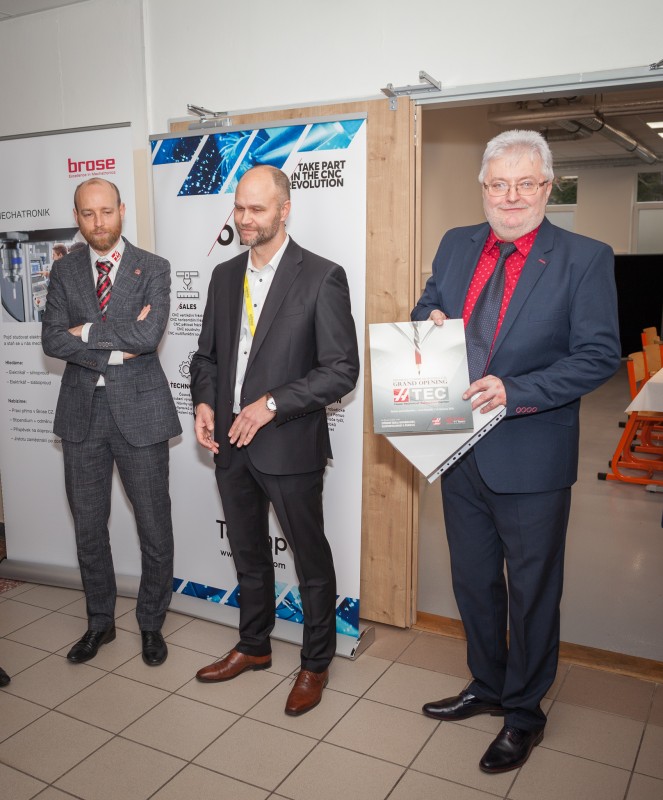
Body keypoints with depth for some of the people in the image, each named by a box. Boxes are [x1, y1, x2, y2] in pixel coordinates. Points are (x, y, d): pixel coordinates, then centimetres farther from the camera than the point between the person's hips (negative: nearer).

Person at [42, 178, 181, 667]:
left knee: (154, 528, 7)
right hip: (82, 412, 3)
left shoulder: (153, 269, -2)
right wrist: (116, 348, -15)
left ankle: (151, 623, 27)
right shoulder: (65, 271, 6)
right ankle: (100, 622, 33)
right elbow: (52, 340, -5)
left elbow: (149, 335, -18)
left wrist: (87, 331, -11)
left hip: (139, 411, -3)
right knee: (89, 527, 14)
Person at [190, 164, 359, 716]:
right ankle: (254, 646, 43)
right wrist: (204, 402, -4)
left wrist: (272, 404, -21)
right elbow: (208, 353, 15)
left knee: (312, 562, 11)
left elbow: (342, 370, -15)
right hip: (231, 442, 6)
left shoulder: (322, 277, -11)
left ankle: (316, 664, 32)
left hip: (289, 444, -6)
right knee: (249, 555, 22)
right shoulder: (225, 276, 9)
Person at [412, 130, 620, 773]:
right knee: (472, 579, 21)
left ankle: (523, 712, 35)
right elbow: (426, 309, 15)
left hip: (530, 456, -5)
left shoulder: (585, 259, -10)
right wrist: (430, 321, -9)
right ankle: (486, 686, 44)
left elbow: (599, 355, -14)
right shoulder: (456, 245, 6)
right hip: (461, 447, 5)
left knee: (532, 590, 12)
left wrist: (513, 392, -25)